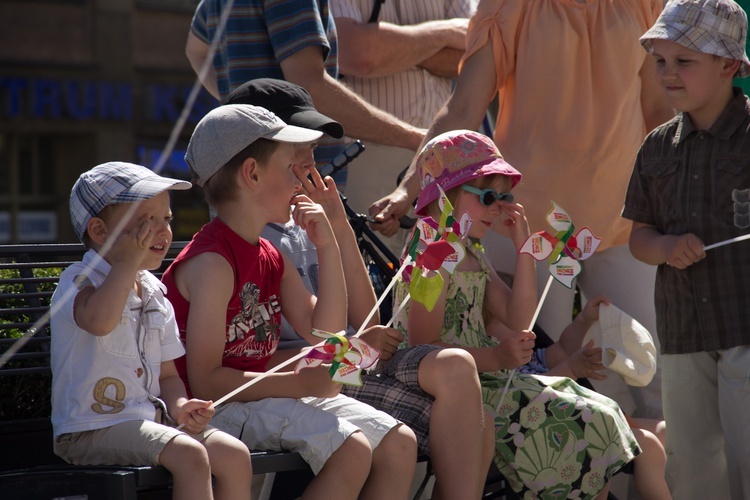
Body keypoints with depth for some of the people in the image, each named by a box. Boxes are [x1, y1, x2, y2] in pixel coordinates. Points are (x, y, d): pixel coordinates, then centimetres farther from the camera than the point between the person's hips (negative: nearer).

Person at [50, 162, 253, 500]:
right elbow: (100, 320, -34)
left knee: (234, 454, -9)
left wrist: (178, 405, -3)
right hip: (92, 430, -8)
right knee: (189, 455, -27)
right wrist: (128, 260, -23)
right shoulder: (78, 282, -8)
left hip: (150, 420, 8)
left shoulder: (155, 296, 16)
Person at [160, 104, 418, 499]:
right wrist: (298, 383, -22)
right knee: (352, 450, -25)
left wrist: (327, 247, 6)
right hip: (219, 408, -9)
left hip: (263, 393, 9)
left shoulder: (271, 258, 13)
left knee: (399, 443, -1)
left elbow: (325, 336, 10)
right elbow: (205, 380, -22)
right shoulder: (212, 263, -17)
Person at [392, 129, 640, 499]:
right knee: (588, 425, -17)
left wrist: (524, 248, 7)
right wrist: (497, 357, -28)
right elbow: (424, 347, -19)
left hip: (483, 378, 10)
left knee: (601, 413, 2)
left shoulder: (473, 257, 18)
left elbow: (519, 320, 12)